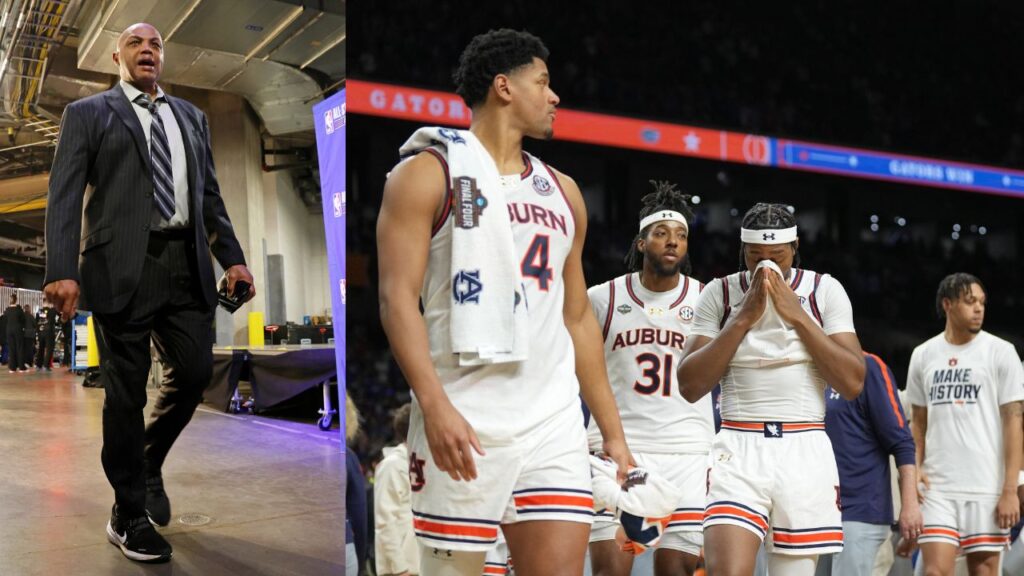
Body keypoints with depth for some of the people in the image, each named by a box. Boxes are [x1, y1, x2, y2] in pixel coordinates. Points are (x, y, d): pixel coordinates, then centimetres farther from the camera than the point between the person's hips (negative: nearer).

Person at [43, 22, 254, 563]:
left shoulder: (190, 117, 20)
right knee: (125, 392, 1)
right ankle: (129, 515, 14)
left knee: (194, 372, 3)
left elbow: (210, 194, 20)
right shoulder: (87, 113, 7)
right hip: (124, 266, -4)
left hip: (187, 265, 4)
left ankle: (148, 464, 31)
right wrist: (62, 271, -15)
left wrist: (232, 257, 8)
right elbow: (65, 194, -2)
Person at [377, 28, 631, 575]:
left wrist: (612, 430, 15)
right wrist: (434, 405, -21)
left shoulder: (563, 191, 18)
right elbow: (397, 298, -8)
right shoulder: (427, 174, 1)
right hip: (463, 423, -5)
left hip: (555, 422, 5)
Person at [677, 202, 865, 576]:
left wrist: (797, 315, -9)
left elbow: (852, 383, -3)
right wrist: (744, 318, -10)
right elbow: (690, 386, -4)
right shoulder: (719, 293, 3)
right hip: (739, 449, -1)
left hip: (805, 451, 1)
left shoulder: (825, 290, 4)